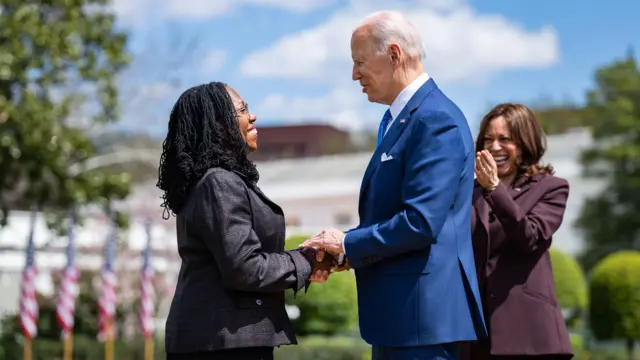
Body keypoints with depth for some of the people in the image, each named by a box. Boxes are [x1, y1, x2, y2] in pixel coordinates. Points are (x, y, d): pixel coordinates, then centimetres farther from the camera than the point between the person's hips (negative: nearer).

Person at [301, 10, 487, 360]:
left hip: (422, 314, -10)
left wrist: (348, 243, -11)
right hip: (395, 315, 10)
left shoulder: (436, 120, -15)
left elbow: (421, 222, -23)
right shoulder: (398, 119, 16)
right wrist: (344, 250, 3)